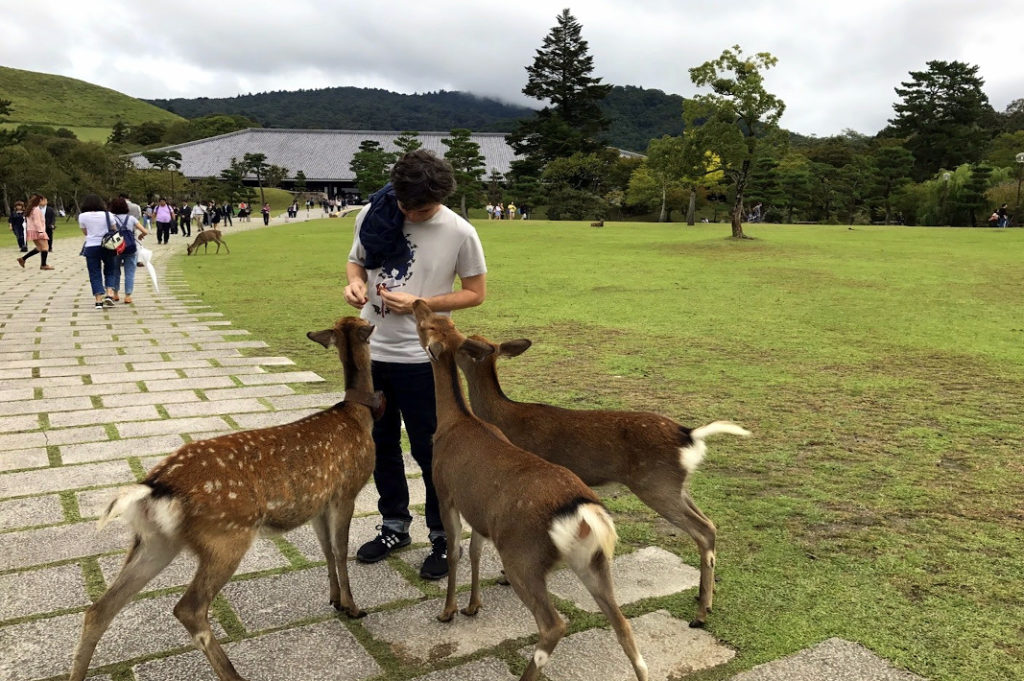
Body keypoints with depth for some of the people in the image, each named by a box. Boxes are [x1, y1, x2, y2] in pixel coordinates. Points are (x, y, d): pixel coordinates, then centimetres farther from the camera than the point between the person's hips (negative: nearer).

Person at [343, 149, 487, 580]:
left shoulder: (460, 233, -13)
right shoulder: (374, 213, -3)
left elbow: (475, 293, -6)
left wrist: (419, 304, -18)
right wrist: (354, 283, -12)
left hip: (421, 358, -5)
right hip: (369, 351, 5)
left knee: (429, 450, 4)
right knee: (381, 444, 17)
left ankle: (445, 538, 23)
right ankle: (394, 527, 36)